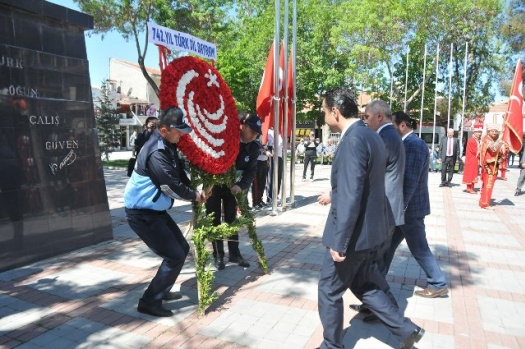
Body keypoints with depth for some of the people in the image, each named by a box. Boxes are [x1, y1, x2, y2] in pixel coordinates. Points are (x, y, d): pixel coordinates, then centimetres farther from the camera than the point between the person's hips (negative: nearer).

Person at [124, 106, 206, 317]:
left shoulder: (167, 145, 5)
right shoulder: (157, 153, -26)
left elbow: (179, 173, 13)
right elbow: (173, 186, -22)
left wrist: (194, 191, 0)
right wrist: (194, 196, -5)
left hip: (155, 210, 10)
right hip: (142, 214, -10)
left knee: (182, 248, 15)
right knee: (174, 256, -7)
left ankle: (162, 291, 32)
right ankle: (149, 302, 9)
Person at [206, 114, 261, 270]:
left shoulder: (254, 147, -9)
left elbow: (251, 170, -9)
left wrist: (241, 185, -26)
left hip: (232, 185, 4)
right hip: (213, 183, -3)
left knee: (232, 219, 9)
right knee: (214, 220, 2)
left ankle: (234, 253, 20)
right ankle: (218, 255, 15)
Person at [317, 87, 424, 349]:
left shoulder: (353, 140, -23)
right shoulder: (371, 136, 8)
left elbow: (351, 196, -26)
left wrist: (339, 242, -22)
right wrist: (334, 196, 25)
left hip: (353, 233, -9)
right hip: (370, 229, 9)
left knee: (329, 291, 11)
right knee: (365, 284, 24)